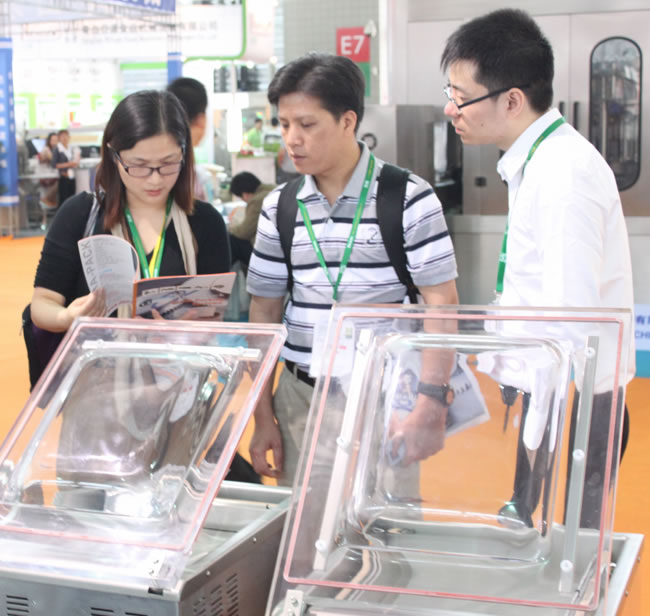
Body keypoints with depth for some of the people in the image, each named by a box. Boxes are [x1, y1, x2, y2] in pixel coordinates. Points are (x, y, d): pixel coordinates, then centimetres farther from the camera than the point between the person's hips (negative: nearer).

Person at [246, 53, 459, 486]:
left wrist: (431, 406, -14)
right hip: (300, 397, 4)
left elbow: (440, 302, -7)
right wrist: (263, 416, 7)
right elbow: (264, 311, 9)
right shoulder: (279, 208, 5)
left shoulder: (408, 199, -6)